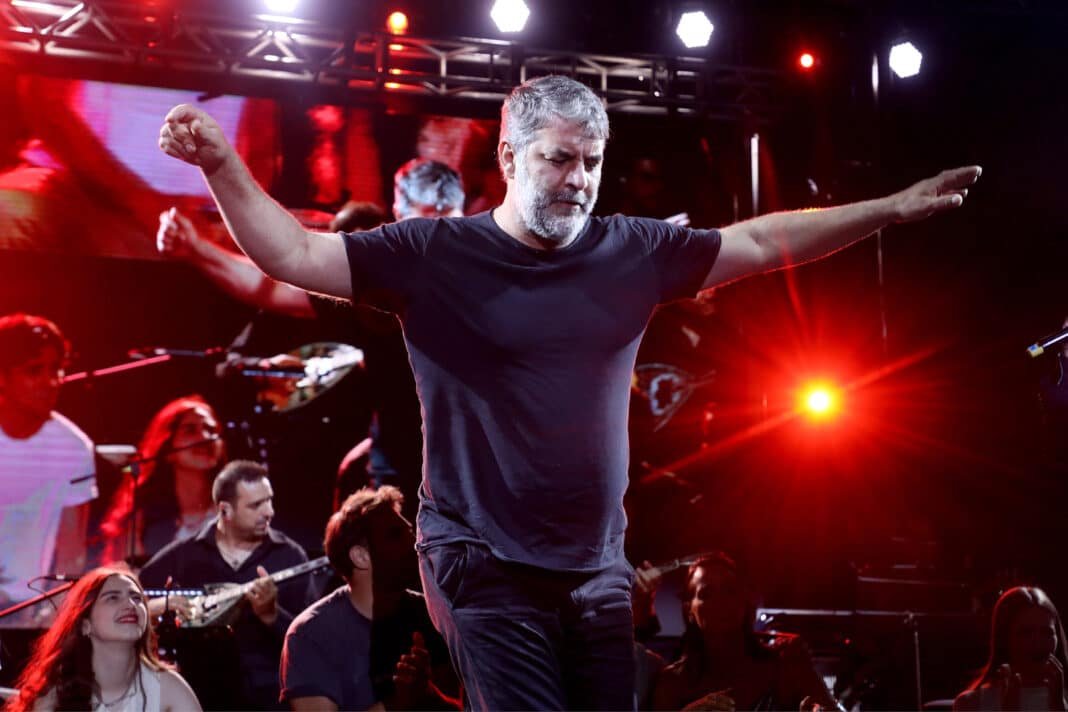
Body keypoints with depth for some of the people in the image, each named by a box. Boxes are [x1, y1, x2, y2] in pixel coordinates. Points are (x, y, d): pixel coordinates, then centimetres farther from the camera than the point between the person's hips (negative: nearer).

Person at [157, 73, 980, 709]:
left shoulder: (633, 251, 7)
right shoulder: (435, 255, -3)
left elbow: (760, 242, 15)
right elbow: (293, 254, -5)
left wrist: (892, 208, 13)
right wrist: (223, 164, -18)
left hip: (597, 573, 5)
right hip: (486, 572, -5)